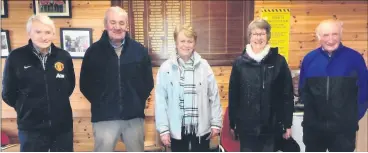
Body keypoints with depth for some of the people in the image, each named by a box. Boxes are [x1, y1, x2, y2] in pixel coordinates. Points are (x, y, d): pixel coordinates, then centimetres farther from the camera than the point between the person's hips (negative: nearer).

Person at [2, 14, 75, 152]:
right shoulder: (16, 57, -8)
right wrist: (27, 108, 9)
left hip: (63, 126, 2)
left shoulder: (64, 56, -4)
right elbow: (8, 93, 2)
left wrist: (58, 103, 10)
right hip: (31, 128, -1)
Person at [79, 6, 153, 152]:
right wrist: (100, 103, 0)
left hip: (134, 117, 2)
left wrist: (138, 102, 1)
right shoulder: (93, 51, 0)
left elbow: (148, 81, 8)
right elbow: (85, 84, 4)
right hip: (104, 118, -1)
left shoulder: (140, 50, 2)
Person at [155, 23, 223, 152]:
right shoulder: (166, 68, -7)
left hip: (201, 127, 1)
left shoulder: (204, 66, -4)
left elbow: (214, 96, 0)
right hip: (177, 128, 0)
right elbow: (160, 101, -6)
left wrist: (216, 123, 0)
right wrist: (163, 128, -6)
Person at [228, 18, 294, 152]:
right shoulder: (239, 62, -1)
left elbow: (287, 94, -1)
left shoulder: (279, 61, -3)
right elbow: (233, 95, 1)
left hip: (270, 125, 0)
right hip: (246, 125, 0)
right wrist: (232, 123, 3)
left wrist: (287, 124, -1)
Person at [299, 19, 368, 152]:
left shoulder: (354, 57, -7)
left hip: (344, 127, -1)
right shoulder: (309, 58, -2)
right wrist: (310, 111, 5)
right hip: (313, 126, 2)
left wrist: (355, 115, -1)